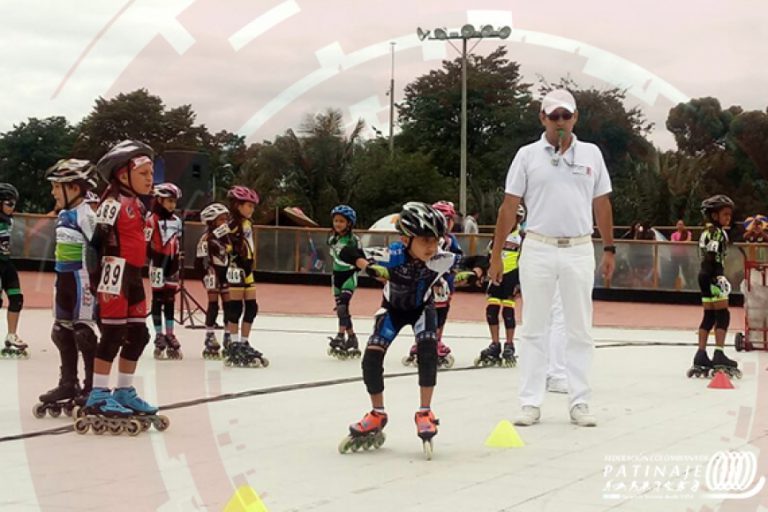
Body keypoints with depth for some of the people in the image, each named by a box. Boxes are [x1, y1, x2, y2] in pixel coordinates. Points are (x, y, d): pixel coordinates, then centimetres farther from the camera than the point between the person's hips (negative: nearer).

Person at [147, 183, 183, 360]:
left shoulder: (176, 221, 11)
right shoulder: (153, 220, -10)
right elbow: (147, 244, -14)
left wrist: (177, 261, 12)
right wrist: (156, 259, -19)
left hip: (172, 264, 6)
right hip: (158, 264, -6)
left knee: (170, 300, 9)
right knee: (158, 299, 1)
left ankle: (170, 336, 14)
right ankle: (159, 337, 5)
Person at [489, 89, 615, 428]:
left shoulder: (591, 154, 7)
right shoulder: (527, 155, 2)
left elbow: (602, 205, 12)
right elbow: (509, 206, 2)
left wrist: (609, 250, 9)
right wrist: (496, 254, -1)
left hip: (579, 250, 1)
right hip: (538, 249, -1)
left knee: (580, 331, 4)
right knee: (534, 329, 3)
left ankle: (579, 403, 10)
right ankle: (531, 403, 7)